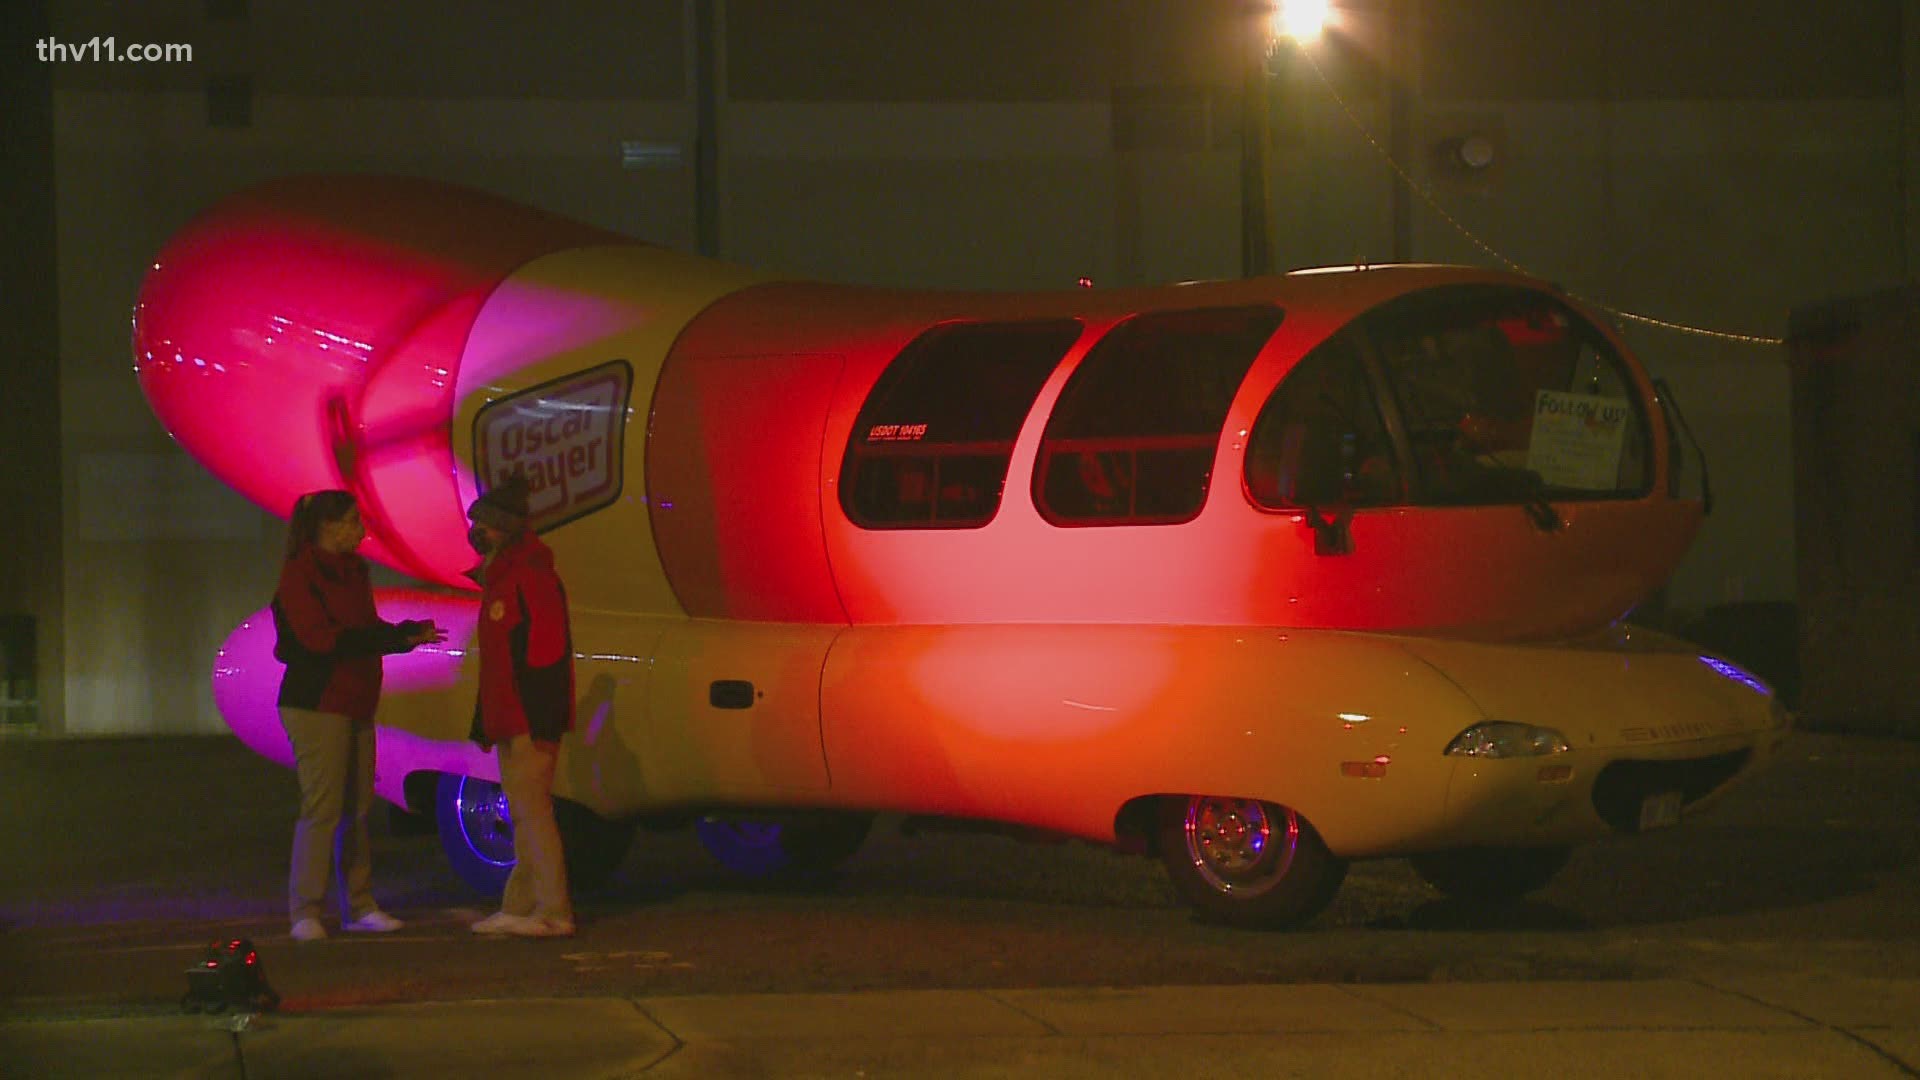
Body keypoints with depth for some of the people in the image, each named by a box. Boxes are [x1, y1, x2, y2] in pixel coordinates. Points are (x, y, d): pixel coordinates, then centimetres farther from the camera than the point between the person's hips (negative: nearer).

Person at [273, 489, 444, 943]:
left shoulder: (351, 571, 16)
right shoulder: (300, 574, -11)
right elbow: (321, 638, -19)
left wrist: (406, 633, -3)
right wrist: (397, 638, -19)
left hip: (355, 705, 8)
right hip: (317, 705, -8)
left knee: (357, 807, 8)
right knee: (322, 808, -10)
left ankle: (359, 907, 13)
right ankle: (305, 913, -6)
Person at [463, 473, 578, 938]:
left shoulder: (531, 576, -13)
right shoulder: (499, 577, 19)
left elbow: (549, 650, -20)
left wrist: (543, 722, -24)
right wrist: (484, 723, 23)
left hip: (531, 719, -10)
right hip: (510, 720, 10)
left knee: (531, 810, -10)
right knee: (523, 813, 12)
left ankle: (553, 912, -10)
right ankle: (519, 908, 17)